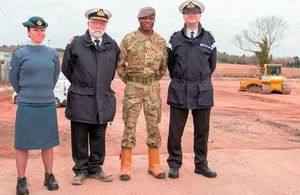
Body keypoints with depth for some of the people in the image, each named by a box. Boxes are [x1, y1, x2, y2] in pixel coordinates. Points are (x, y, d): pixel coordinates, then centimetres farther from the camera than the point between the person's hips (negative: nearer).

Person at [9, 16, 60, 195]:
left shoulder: (53, 54, 4)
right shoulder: (20, 54, -4)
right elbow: (14, 79, 6)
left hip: (48, 105, 3)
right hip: (26, 106, -2)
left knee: (48, 142, 11)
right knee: (23, 144, 4)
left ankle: (49, 176, 24)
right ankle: (21, 180, 17)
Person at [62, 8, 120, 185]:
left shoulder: (113, 46, 5)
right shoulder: (76, 44, -2)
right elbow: (67, 69, 9)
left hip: (103, 100, 3)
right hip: (80, 99, -2)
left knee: (99, 137, 11)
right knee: (80, 137, 5)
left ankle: (95, 168, 24)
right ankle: (81, 169, 18)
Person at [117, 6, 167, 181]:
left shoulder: (161, 41, 5)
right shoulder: (129, 39, -3)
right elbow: (120, 64, 3)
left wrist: (154, 82, 13)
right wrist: (128, 81, 4)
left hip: (153, 87, 3)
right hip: (133, 87, -2)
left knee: (153, 125, 6)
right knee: (129, 125, 0)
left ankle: (154, 165, 17)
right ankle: (126, 166, 8)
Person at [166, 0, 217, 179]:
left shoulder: (208, 39, 6)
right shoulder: (175, 39, 4)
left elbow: (212, 64, 16)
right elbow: (169, 63, 14)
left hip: (203, 92, 1)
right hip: (179, 91, -1)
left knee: (202, 130, 8)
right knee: (175, 130, 3)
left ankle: (201, 164, 21)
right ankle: (175, 164, 15)